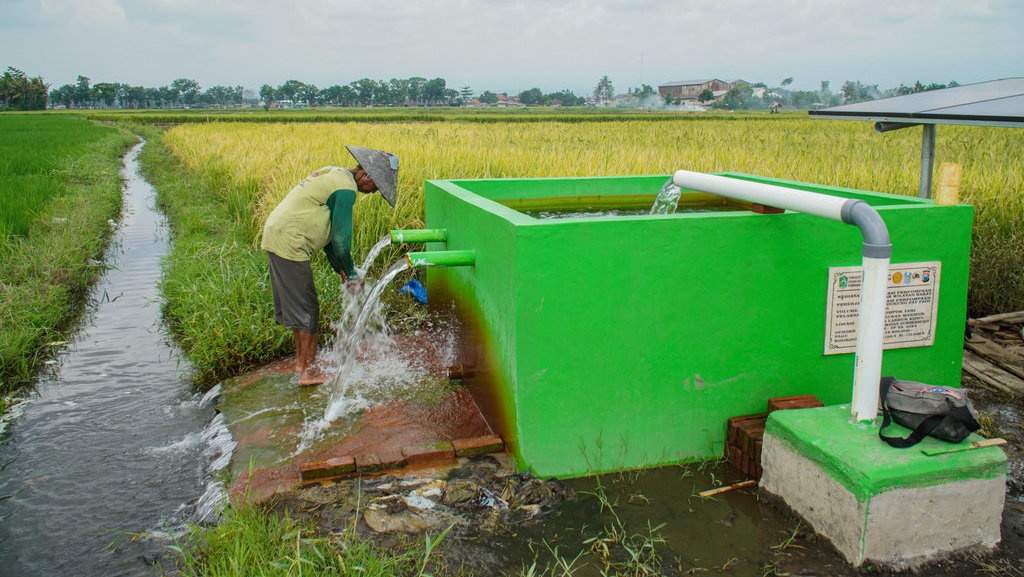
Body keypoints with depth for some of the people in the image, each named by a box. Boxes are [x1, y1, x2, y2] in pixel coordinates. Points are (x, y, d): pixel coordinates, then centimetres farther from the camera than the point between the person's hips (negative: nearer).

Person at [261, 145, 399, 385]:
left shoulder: (335, 176, 16)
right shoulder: (346, 189, -16)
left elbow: (329, 229, 19)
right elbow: (341, 238, -15)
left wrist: (340, 269, 16)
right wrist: (351, 275, -2)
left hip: (275, 235, 10)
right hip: (289, 244, -10)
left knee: (296, 304, 19)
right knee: (306, 308, -1)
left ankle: (302, 360, 30)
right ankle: (309, 371, 7)